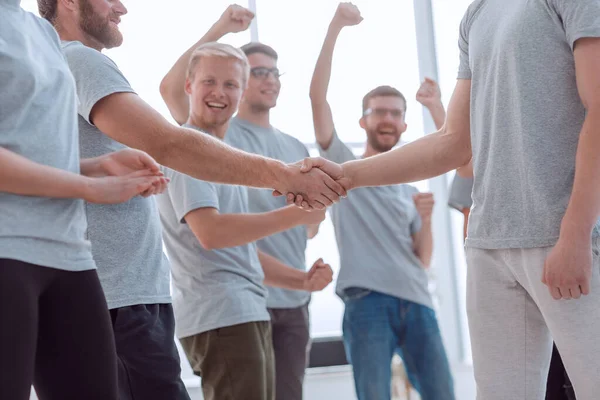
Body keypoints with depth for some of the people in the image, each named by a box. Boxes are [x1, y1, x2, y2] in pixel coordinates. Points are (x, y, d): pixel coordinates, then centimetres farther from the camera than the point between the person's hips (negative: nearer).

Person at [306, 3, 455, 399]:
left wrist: (426, 219, 0)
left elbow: (423, 260, 19)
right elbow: (318, 96, -1)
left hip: (416, 302, 5)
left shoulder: (409, 189, 25)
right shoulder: (343, 165, 12)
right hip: (367, 301, -5)